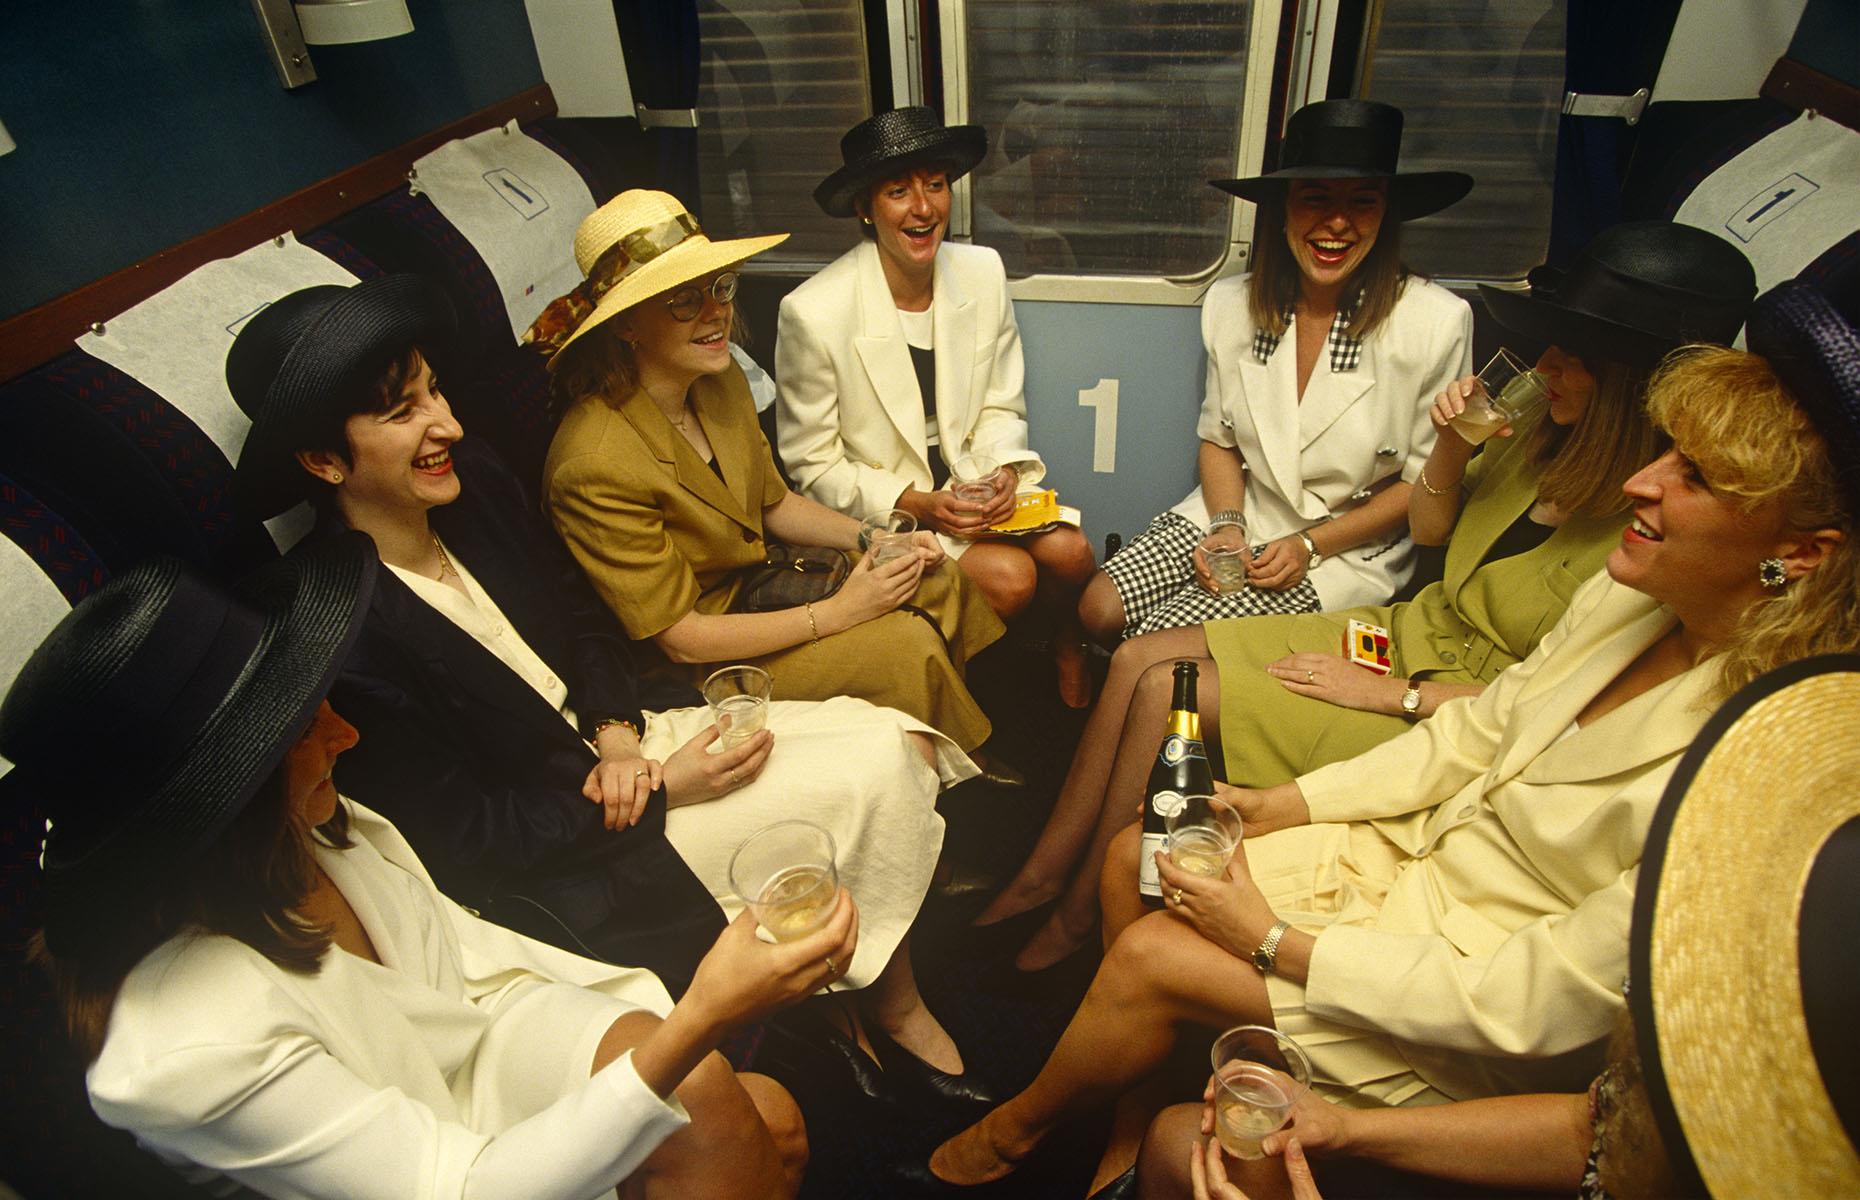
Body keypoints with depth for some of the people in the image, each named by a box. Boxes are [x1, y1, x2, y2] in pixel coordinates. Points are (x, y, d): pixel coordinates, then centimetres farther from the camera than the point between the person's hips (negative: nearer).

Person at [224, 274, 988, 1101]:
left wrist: (619, 733, -9)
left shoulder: (473, 483, -5)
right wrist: (664, 789, -19)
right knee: (872, 782, -16)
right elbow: (469, 841, -18)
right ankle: (894, 1006, 11)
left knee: (903, 741, -7)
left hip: (613, 736, 7)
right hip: (566, 865, -7)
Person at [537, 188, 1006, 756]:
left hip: (752, 584, 8)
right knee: (910, 645, -18)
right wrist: (837, 611, -23)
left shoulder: (720, 380, -6)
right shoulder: (596, 463, -30)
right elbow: (682, 638, -24)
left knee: (939, 582, -3)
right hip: (687, 671, -8)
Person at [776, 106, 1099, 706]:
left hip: (975, 482, 5)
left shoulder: (982, 271, -3)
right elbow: (812, 464, -10)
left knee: (1069, 552, -18)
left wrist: (1003, 470, -15)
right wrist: (918, 503, -21)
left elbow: (1001, 406, 6)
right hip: (883, 504, -4)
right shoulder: (813, 313, -18)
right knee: (1010, 576, -23)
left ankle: (1067, 650, 15)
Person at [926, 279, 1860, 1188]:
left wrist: (1276, 942, -21)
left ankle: (1012, 1131, 21)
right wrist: (1286, 805, -1)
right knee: (1137, 856, 0)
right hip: (1420, 848, 7)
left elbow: (1533, 1006, -26)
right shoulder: (1632, 595, -9)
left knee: (1150, 956, -13)